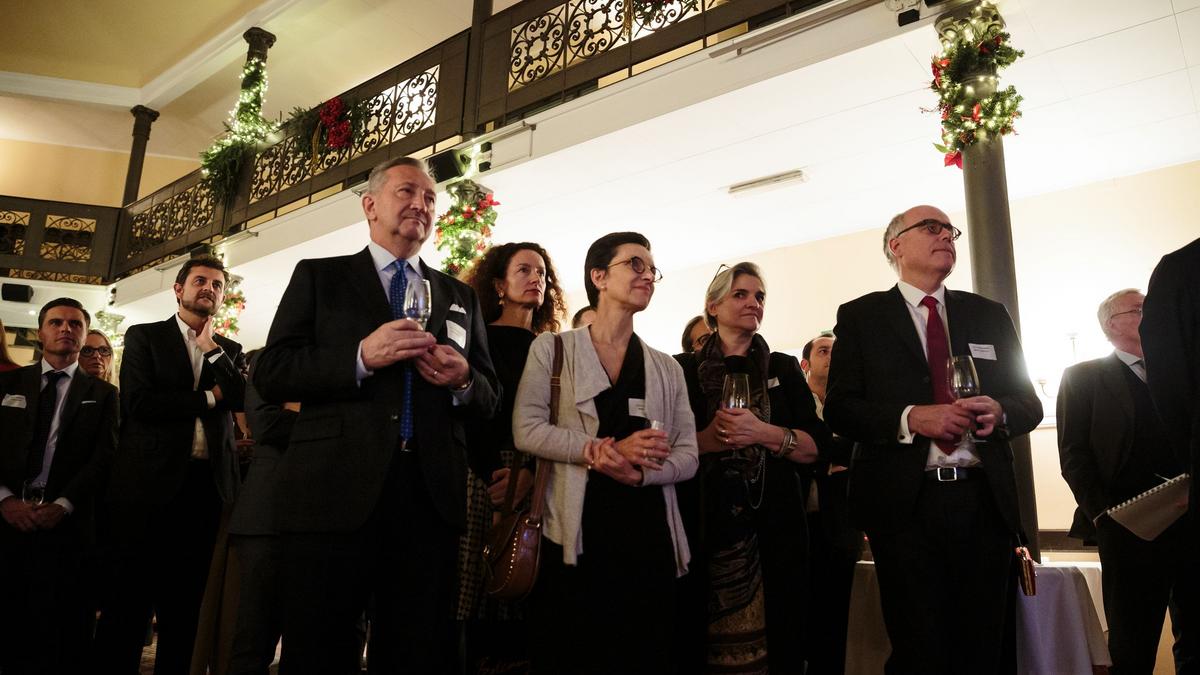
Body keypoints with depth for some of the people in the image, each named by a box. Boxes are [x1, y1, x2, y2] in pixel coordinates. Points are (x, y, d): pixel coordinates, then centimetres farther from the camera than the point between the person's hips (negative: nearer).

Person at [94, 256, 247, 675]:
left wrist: (212, 349, -6)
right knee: (130, 601, 3)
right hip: (149, 482, -3)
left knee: (184, 604, 10)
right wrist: (208, 397, -4)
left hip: (206, 483, 3)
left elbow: (241, 400, -1)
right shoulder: (143, 337, 7)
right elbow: (139, 403, -8)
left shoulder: (229, 350, 16)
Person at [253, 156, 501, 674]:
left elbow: (490, 400, 15)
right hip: (334, 494, -2)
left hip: (431, 498, 3)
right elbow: (269, 374, 0)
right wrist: (360, 356, -14)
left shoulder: (460, 296, 18)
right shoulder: (318, 276, 10)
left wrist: (464, 380, -8)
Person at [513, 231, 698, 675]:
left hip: (648, 537, 3)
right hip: (573, 536, -3)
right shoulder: (552, 349, 5)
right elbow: (526, 430, -7)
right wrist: (608, 450, -16)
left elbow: (687, 455, 6)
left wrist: (637, 471, -14)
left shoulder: (667, 368, 13)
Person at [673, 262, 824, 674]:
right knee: (700, 638, 3)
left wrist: (763, 433, -11)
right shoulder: (683, 370, 5)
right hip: (704, 525, -1)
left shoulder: (784, 368, 11)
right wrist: (705, 440, -15)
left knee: (777, 635, 5)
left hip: (774, 522, 2)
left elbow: (816, 447, 4)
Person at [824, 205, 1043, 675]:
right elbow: (839, 409, -3)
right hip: (905, 503, -3)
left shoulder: (989, 315, 15)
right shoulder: (861, 316, 5)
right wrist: (909, 418, -18)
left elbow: (1029, 403, 14)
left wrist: (1000, 412, -9)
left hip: (984, 500, 4)